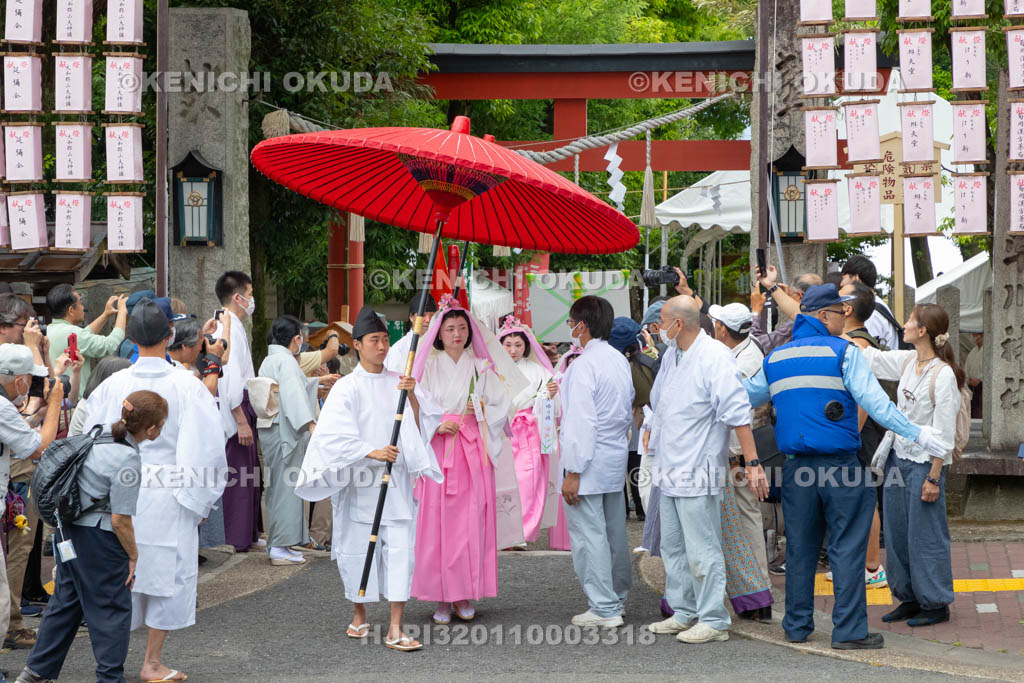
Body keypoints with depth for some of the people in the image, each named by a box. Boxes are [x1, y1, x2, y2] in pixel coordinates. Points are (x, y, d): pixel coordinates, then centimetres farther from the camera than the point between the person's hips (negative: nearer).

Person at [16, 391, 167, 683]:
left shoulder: (101, 434, 1)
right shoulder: (128, 460, -23)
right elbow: (120, 520, -19)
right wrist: (133, 555, -7)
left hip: (70, 529, 9)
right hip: (98, 539, -9)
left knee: (66, 600, 19)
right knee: (112, 607, 5)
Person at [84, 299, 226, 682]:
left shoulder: (112, 385, -2)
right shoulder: (186, 386, -9)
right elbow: (204, 448, -8)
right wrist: (200, 500, 2)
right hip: (168, 494, -3)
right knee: (166, 574, 8)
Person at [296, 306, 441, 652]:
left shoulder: (398, 382, 10)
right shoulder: (347, 387, -2)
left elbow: (418, 426, 6)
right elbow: (335, 435, -11)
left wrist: (411, 397, -11)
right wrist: (372, 452, -21)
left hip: (395, 480, 2)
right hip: (359, 482, -2)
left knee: (400, 548, -7)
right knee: (357, 548, 7)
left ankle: (395, 629, -7)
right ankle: (359, 615, 28)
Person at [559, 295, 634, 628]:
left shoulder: (585, 364, -17)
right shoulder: (620, 360, 10)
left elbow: (581, 421, -20)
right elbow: (629, 411, 18)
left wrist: (573, 472, -18)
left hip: (589, 462, -9)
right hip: (616, 459, 9)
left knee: (588, 534, -4)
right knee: (614, 532, 16)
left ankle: (604, 608, -4)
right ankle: (618, 598, 26)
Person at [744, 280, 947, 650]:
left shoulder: (775, 359, 10)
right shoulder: (844, 352, -7)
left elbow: (746, 398, 23)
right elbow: (874, 401, -15)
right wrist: (916, 433, -12)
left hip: (796, 467, 5)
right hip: (840, 466, -5)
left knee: (799, 547, 12)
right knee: (847, 548, 0)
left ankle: (797, 625, 18)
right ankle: (849, 630, 0)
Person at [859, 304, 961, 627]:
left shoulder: (944, 374, -17)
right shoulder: (906, 362, 5)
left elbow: (943, 434, -16)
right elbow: (868, 357, 18)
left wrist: (934, 478, -16)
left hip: (925, 463, -8)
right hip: (898, 457, 8)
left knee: (926, 535, 0)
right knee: (897, 533, 12)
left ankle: (936, 604, 11)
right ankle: (909, 598, 23)